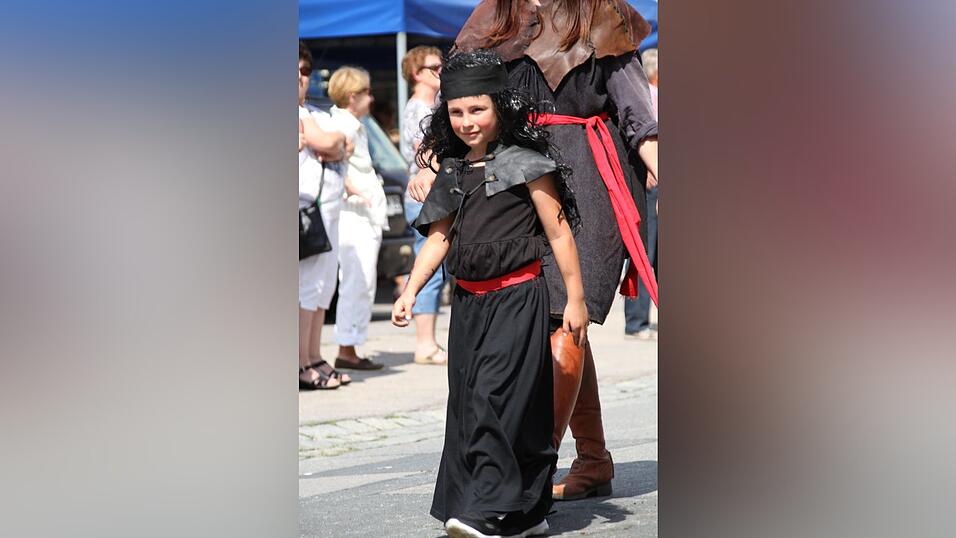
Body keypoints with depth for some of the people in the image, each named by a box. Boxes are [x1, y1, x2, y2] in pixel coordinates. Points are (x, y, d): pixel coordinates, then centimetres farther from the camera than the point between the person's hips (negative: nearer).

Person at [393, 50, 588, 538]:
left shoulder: (524, 164, -6)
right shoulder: (452, 173, 12)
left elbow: (558, 232, -4)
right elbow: (439, 237, 16)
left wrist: (576, 300, -5)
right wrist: (410, 292, 6)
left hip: (516, 297, -7)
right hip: (468, 300, 7)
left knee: (494, 396, -16)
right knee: (467, 402, 5)